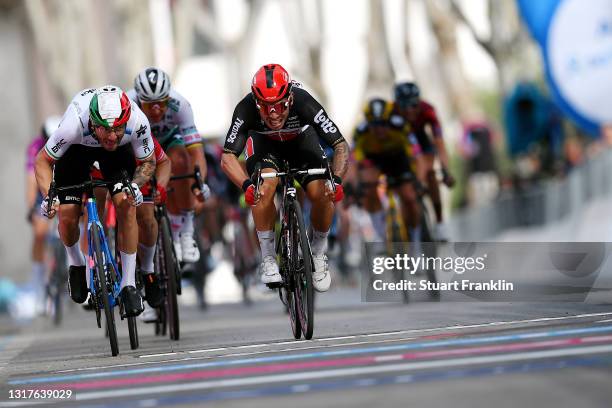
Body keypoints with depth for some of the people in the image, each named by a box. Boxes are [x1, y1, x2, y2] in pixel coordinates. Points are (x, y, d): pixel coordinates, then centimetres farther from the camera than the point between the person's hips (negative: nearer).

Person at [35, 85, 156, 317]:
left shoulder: (137, 122, -38)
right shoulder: (74, 124, -41)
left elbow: (148, 162, -16)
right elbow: (43, 161, -22)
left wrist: (135, 185, -36)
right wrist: (49, 196, -37)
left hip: (119, 151, 1)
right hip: (78, 148, 0)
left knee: (126, 206, -20)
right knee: (67, 216, -11)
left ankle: (129, 284, -8)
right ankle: (76, 265, 22)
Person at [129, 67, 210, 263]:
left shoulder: (179, 105, -34)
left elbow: (196, 150, -37)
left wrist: (200, 181, -55)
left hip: (169, 139, 0)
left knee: (179, 160, -33)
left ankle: (186, 232, -21)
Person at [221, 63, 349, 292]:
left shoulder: (304, 103, -38)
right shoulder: (246, 109, -37)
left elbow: (341, 147, -35)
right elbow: (228, 157, -37)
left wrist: (336, 179, -53)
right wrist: (246, 185, -56)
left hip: (301, 139, 0)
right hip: (263, 142, 0)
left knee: (322, 194, -21)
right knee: (265, 187, -29)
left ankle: (318, 255, 6)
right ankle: (268, 260, -12)